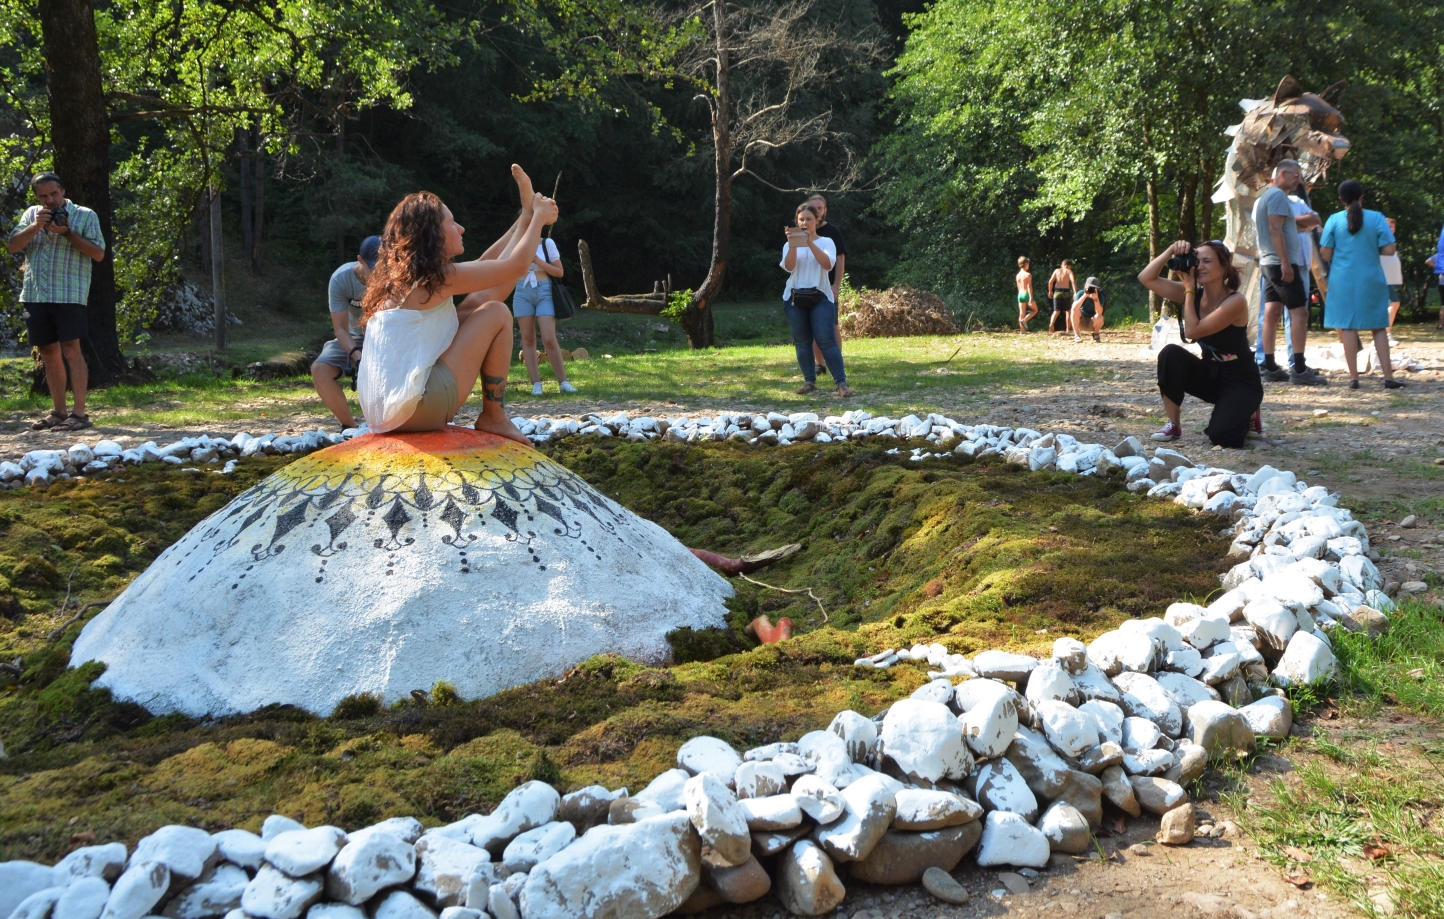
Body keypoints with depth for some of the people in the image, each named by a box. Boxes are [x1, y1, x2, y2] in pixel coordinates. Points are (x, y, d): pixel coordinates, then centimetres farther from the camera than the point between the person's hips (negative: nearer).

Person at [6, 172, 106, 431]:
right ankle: (58, 412, 17)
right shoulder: (31, 215, 14)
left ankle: (79, 413, -9)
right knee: (49, 354, 9)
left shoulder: (85, 215, 2)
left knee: (71, 352, -10)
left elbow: (98, 254, -5)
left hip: (69, 295, -5)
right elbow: (12, 246, 4)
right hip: (35, 295, 5)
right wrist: (35, 226, -11)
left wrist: (67, 232, -14)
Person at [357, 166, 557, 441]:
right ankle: (493, 418, 6)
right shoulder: (436, 276, -9)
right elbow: (517, 266, -2)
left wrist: (525, 218, 32)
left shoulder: (405, 275, 18)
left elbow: (484, 267, 28)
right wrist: (539, 218, 14)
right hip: (412, 408, -9)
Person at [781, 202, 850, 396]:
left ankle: (841, 383, -10)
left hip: (820, 297, -2)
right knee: (802, 342, 4)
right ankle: (809, 381, 12)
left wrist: (810, 243, -22)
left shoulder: (826, 242, 5)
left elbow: (827, 264, -15)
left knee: (826, 341, -10)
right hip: (794, 298, 3)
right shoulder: (790, 245, 9)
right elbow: (789, 267, -10)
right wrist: (793, 245, -23)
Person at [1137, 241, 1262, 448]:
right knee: (1171, 354, -23)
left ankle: (1247, 415, 12)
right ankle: (1173, 425, -10)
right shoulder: (1195, 293, -5)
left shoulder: (1235, 301, -23)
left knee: (1221, 436, -26)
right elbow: (1146, 278, -11)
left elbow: (1192, 331, -30)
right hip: (1210, 374, 5)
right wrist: (1171, 251, -22)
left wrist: (1189, 289, -22)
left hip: (1240, 382, -5)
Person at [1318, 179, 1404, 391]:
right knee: (1379, 328, 7)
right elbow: (1389, 250, -6)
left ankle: (1354, 377, 2)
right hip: (1371, 280, 0)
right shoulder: (1376, 218, -4)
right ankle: (1388, 377, 4)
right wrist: (1372, 248, 13)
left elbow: (1325, 254, -5)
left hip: (1343, 281, 0)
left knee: (1348, 327, 3)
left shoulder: (1334, 220, -4)